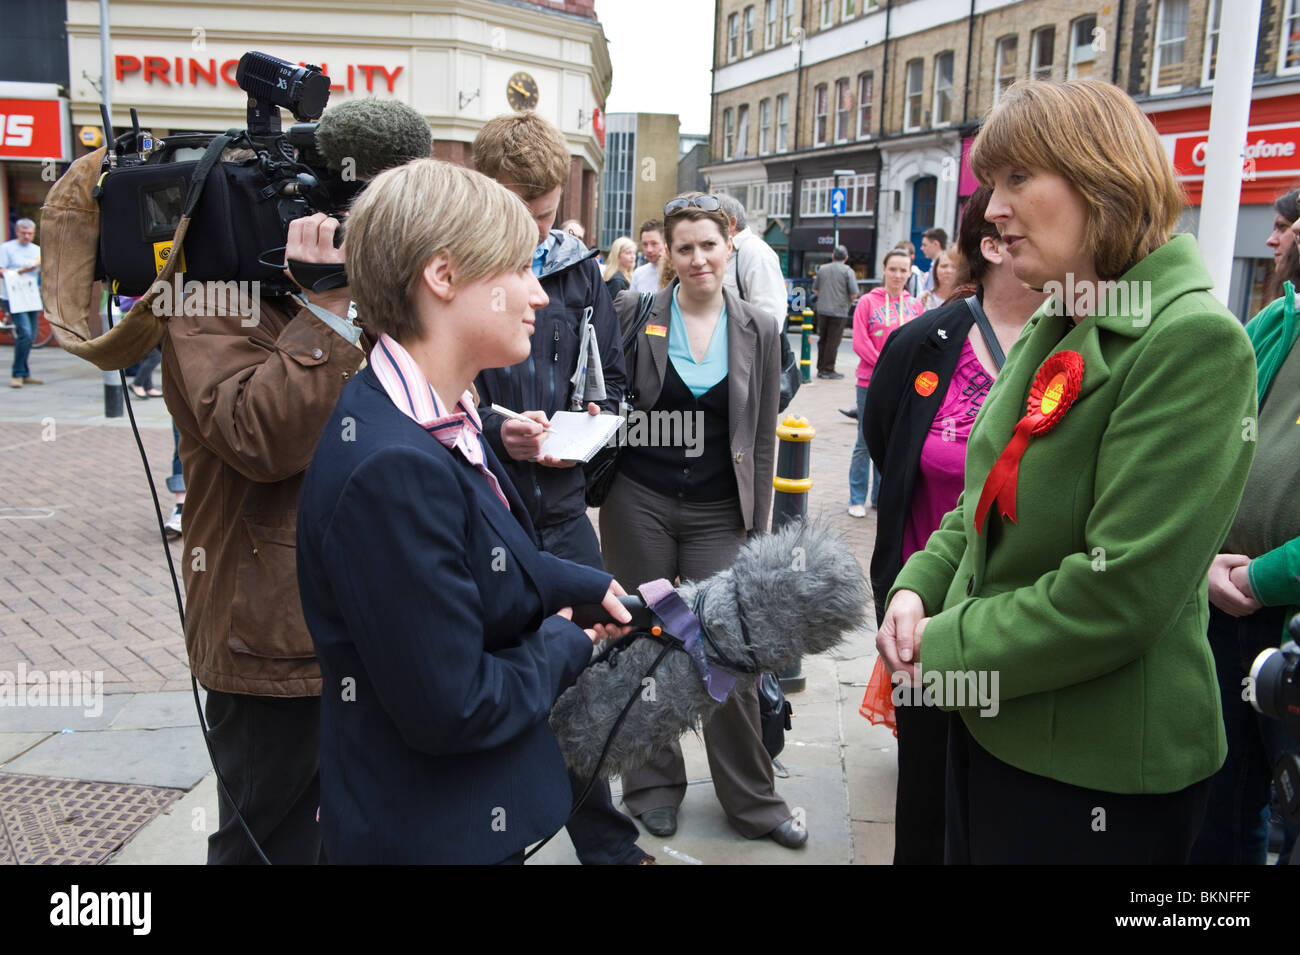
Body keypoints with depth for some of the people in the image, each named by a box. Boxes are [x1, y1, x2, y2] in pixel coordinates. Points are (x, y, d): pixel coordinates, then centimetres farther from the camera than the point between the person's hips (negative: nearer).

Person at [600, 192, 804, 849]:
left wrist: (758, 529, 4)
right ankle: (655, 785, 29)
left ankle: (752, 800, 20)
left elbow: (763, 440, 6)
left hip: (718, 513, 0)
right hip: (640, 503, 0)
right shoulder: (634, 315, -1)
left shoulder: (758, 332, 3)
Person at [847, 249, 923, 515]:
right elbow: (860, 343, -7)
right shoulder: (867, 302, -1)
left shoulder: (915, 305, 8)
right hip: (871, 383, -3)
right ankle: (857, 500, 11)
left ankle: (882, 497, 19)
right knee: (866, 443, 1)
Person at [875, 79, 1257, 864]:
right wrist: (918, 588, -2)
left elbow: (1122, 593, -25)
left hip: (1099, 769, -8)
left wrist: (950, 646, -16)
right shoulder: (1050, 333, 8)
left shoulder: (1193, 341, -20)